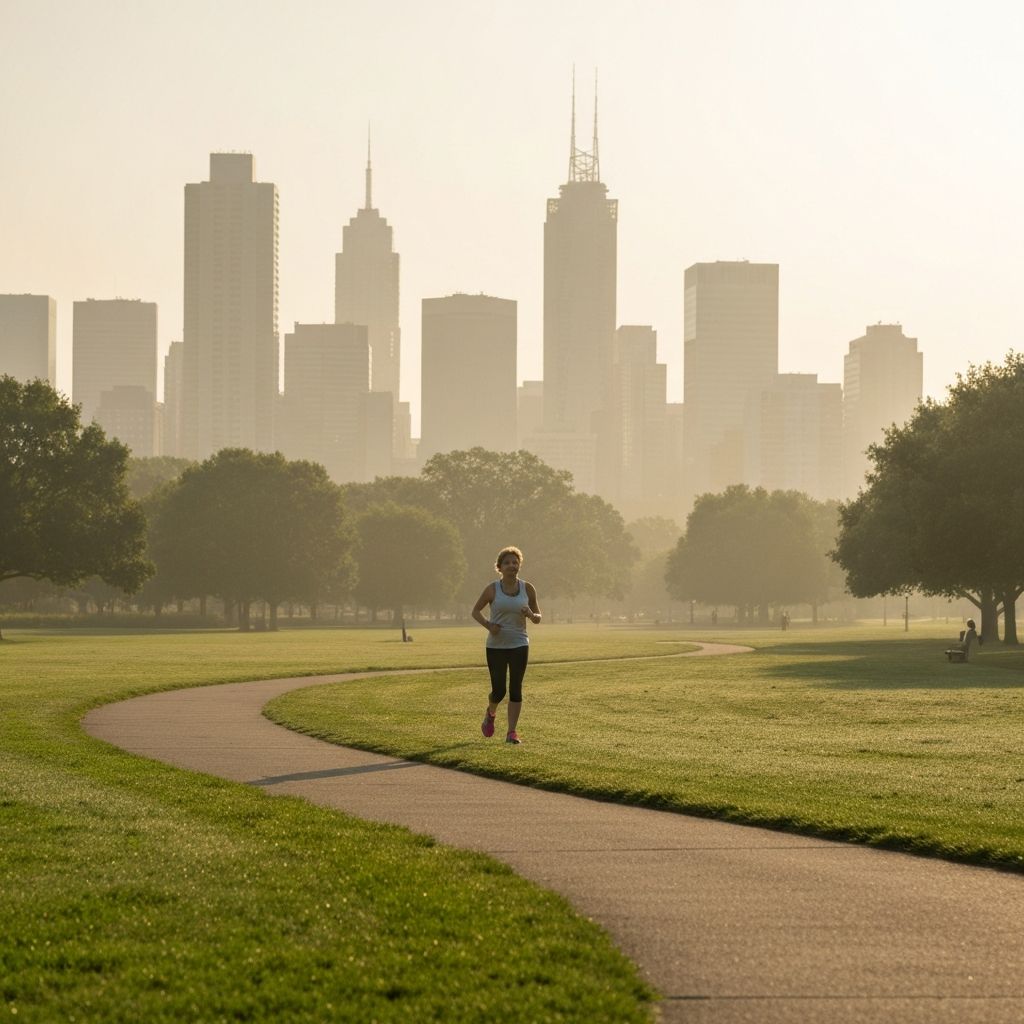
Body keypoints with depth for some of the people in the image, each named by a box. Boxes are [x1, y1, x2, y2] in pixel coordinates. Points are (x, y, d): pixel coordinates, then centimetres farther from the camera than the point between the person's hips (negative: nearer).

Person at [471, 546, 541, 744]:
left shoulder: (527, 589, 2)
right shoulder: (492, 589, -3)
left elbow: (537, 617, 10)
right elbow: (476, 611, 7)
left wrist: (531, 615, -14)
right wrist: (487, 624, -11)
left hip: (519, 645, 1)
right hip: (496, 646, -1)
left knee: (515, 689, -5)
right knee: (498, 690, 2)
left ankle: (512, 732, -1)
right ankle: (490, 714, 35)